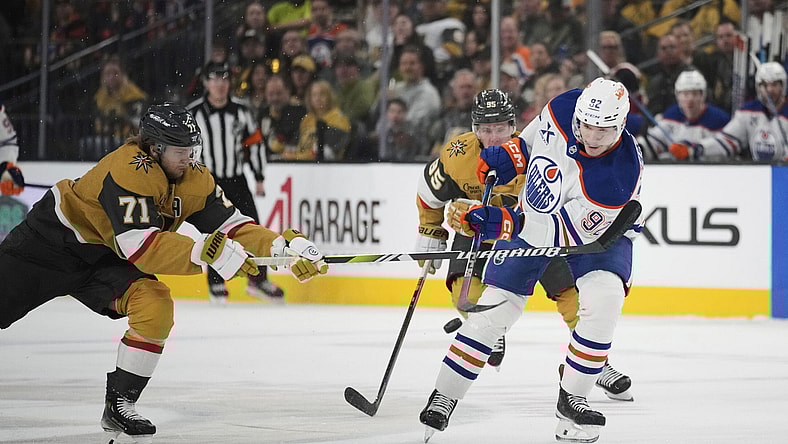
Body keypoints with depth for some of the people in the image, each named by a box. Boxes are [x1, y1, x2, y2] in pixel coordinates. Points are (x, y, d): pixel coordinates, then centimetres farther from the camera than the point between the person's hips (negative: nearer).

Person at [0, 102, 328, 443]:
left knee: (156, 306, -17)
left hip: (105, 260, 6)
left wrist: (284, 245, -27)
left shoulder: (194, 179, -11)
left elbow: (231, 226, -11)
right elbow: (143, 247, -40)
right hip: (55, 238, -6)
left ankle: (119, 405, -6)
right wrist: (206, 254, -48)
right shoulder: (130, 170, -33)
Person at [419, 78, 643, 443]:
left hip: (598, 231, -3)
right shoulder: (562, 109, -24)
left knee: (602, 300, -28)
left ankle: (571, 399, -11)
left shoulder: (621, 175, -37)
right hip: (531, 219, 3)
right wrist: (508, 157, -11)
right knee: (494, 307, -2)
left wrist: (505, 225, -41)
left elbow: (566, 232, -34)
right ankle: (444, 396, 11)